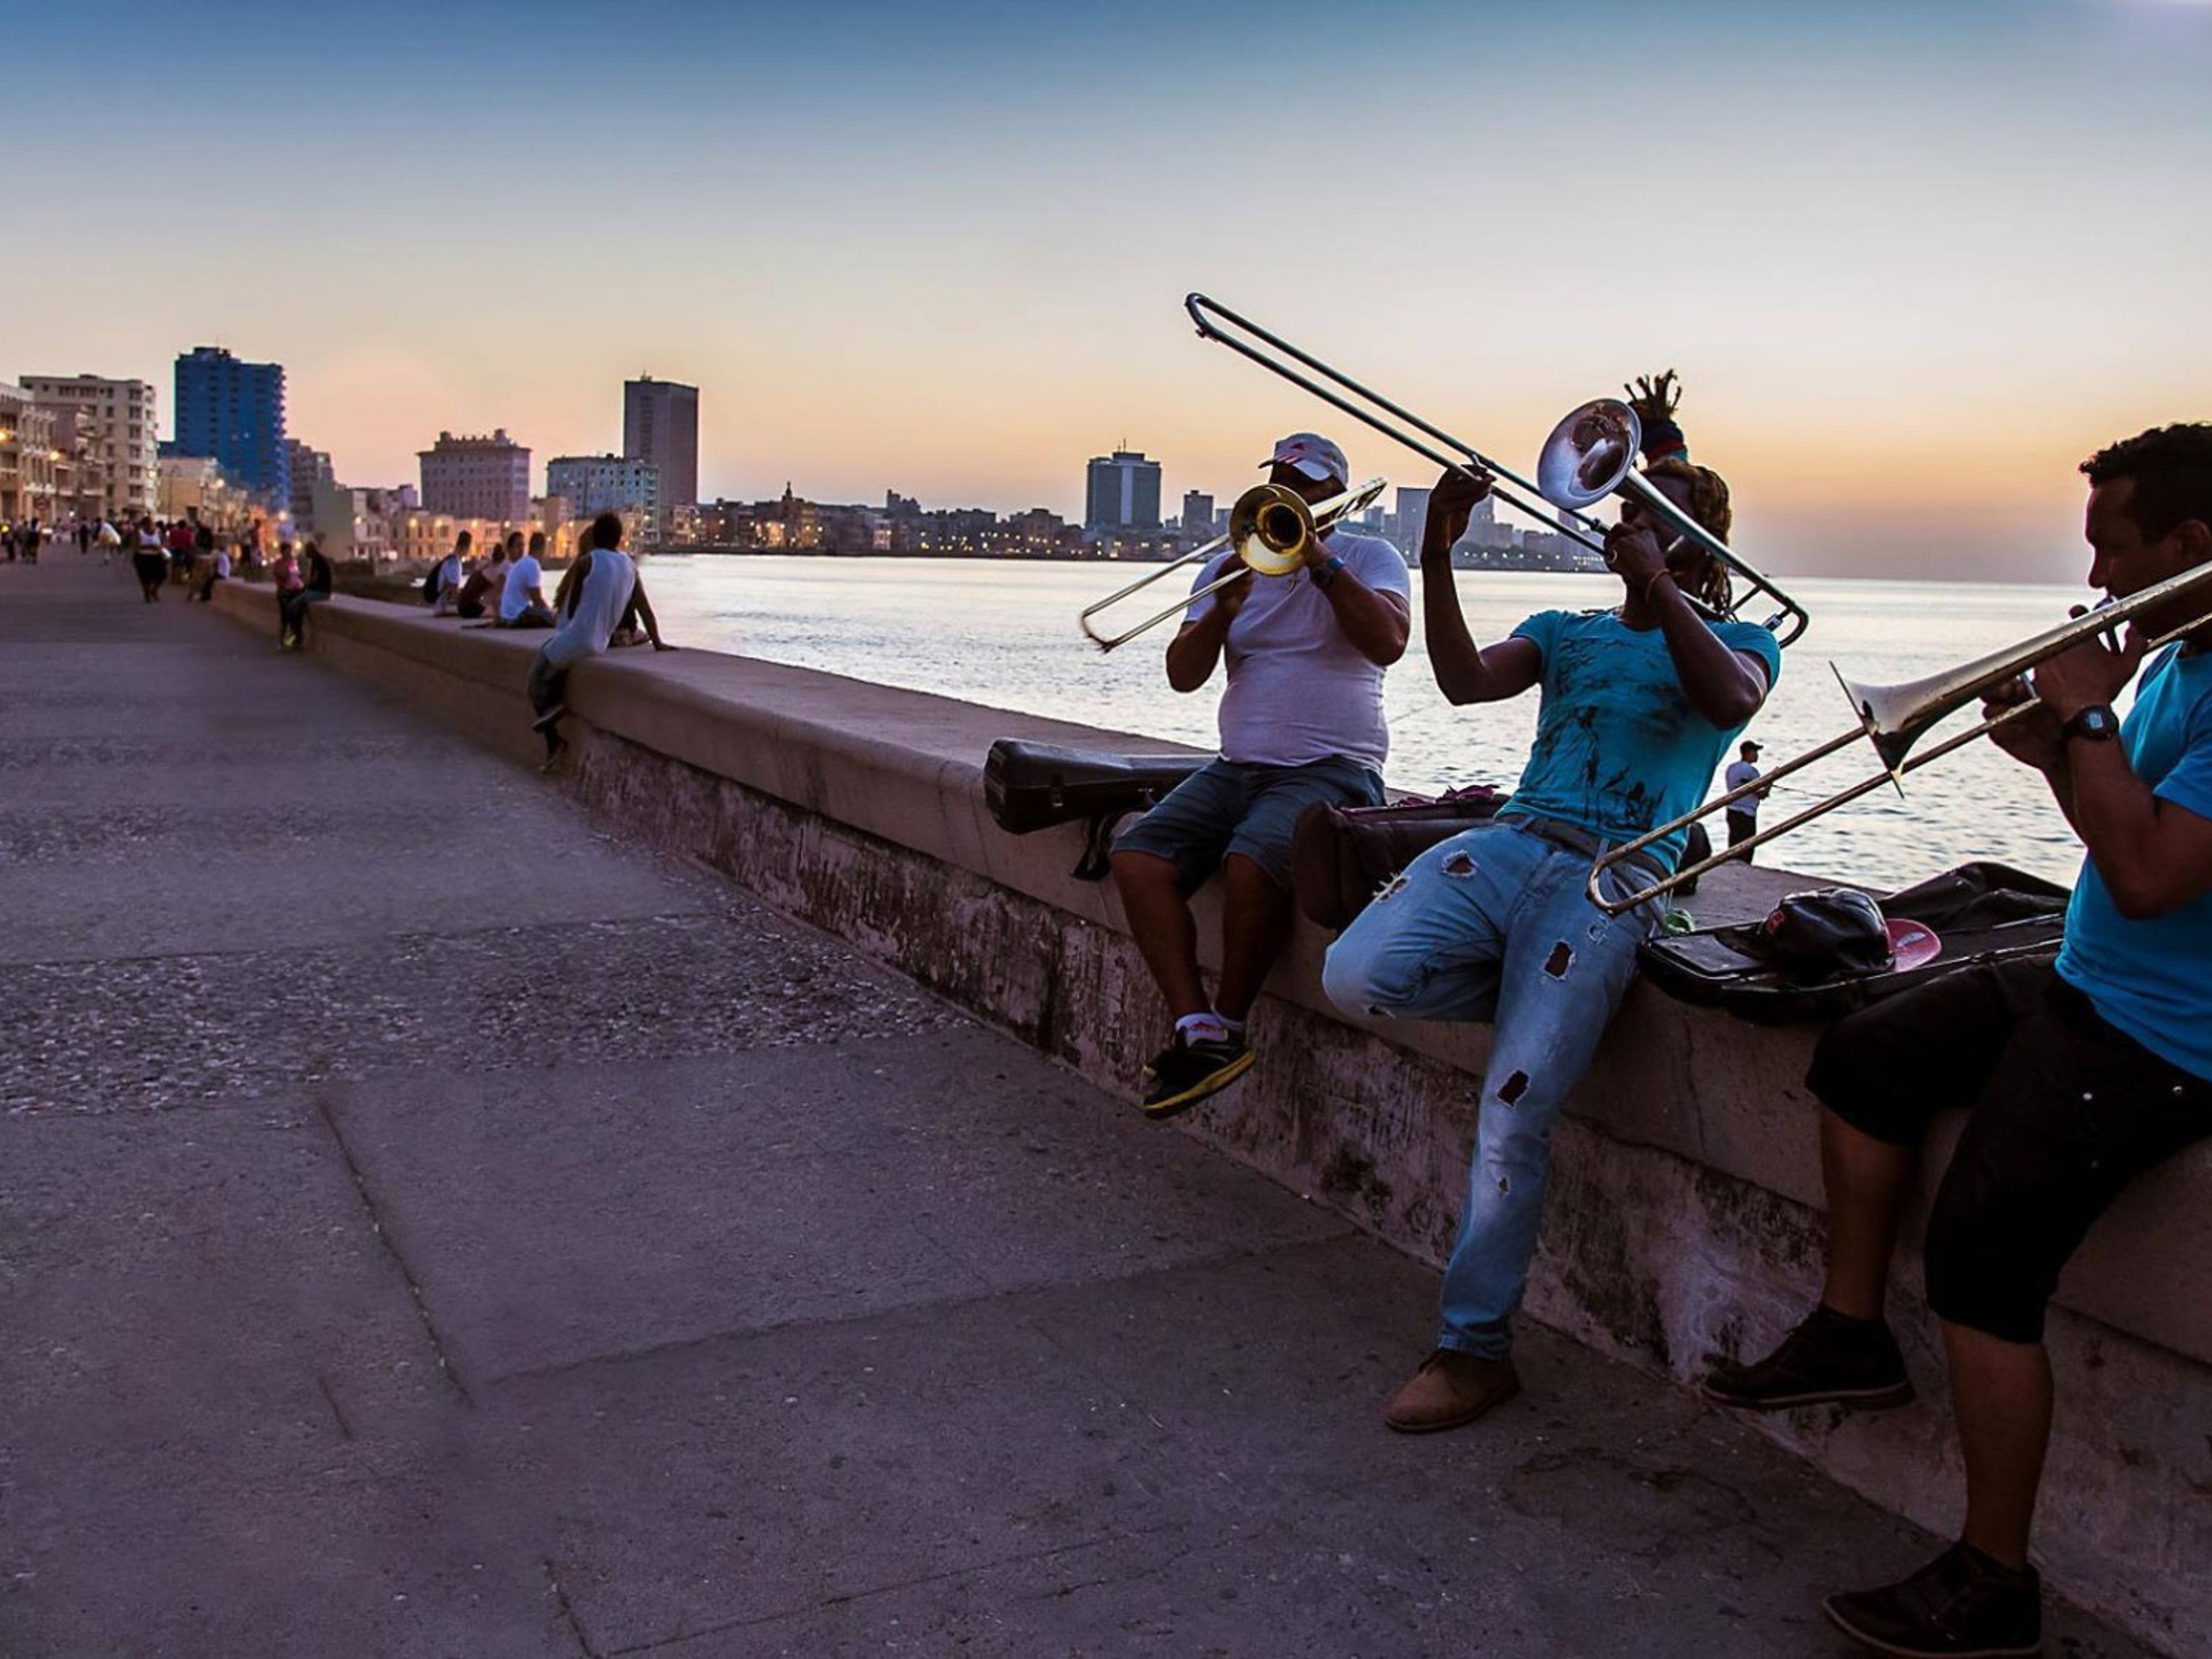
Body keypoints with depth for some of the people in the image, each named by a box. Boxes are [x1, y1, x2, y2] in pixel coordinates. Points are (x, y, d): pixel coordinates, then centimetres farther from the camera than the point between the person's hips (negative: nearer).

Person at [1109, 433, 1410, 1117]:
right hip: (1237, 767, 5)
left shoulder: (1371, 558, 5)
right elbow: (1183, 675, 6)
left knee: (1252, 861, -33)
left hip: (1332, 770, -5)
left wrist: (1320, 562, -15)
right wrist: (1220, 614, -12)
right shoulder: (1228, 564, 16)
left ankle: (1230, 1025, -14)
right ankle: (1197, 1031, -19)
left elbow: (1387, 643, -16)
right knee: (1138, 856, -17)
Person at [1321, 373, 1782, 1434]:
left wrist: (1654, 577, -15)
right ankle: (1543, 1006, 5)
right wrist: (1437, 555, -8)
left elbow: (1731, 700, -13)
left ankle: (1475, 1348, -3)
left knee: (1512, 1109, -19)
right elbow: (1467, 681, 3)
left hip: (1614, 880, -4)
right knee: (1357, 977, -24)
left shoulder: (1736, 643, 14)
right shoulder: (1567, 632, 23)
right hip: (1513, 841, 4)